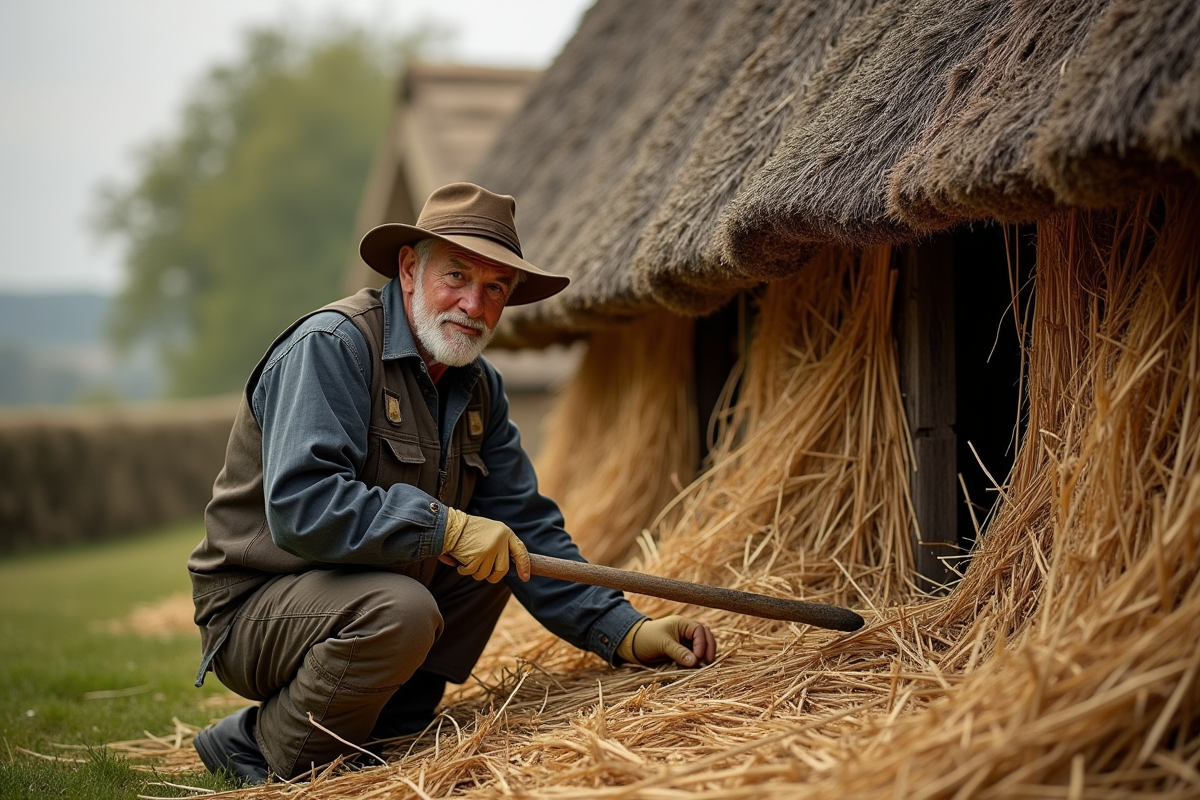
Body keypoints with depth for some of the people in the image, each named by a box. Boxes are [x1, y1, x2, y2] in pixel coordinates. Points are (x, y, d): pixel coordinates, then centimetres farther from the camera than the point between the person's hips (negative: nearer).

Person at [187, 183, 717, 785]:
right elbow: (298, 506, -31)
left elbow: (527, 527, 5)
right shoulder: (331, 346, -20)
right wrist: (442, 526, -31)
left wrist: (623, 631, -5)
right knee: (399, 610, -33)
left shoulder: (478, 389, 7)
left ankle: (373, 736, 3)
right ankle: (265, 753, -10)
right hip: (255, 608, -9)